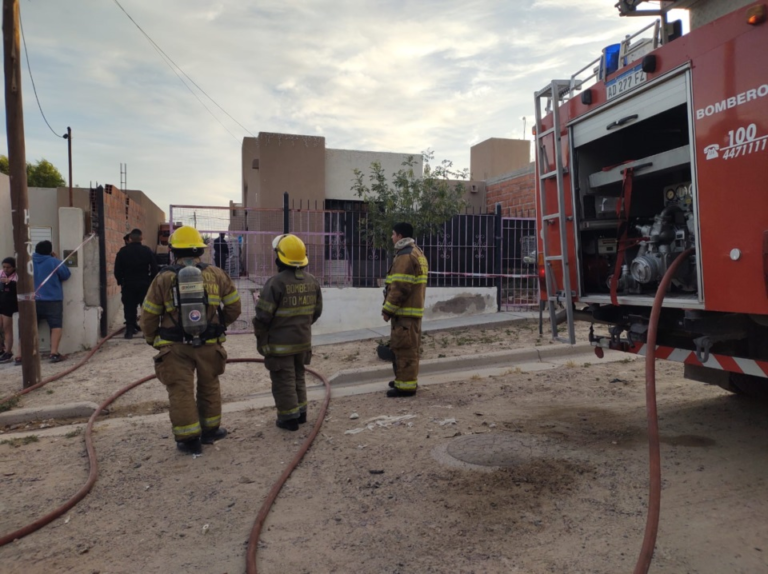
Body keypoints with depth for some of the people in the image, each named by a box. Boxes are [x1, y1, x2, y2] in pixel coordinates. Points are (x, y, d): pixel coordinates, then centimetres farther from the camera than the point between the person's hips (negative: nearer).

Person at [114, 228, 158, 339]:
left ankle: (130, 330, 6)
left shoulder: (122, 251, -2)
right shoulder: (147, 251, -4)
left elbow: (117, 270, -1)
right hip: (144, 284, 0)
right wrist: (150, 281, 8)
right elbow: (154, 269, -3)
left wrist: (120, 282, 12)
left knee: (129, 308, 7)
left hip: (128, 284, 0)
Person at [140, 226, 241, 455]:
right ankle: (210, 430, 29)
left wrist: (151, 339, 17)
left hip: (175, 347, -1)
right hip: (209, 344, 2)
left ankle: (189, 440, 9)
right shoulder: (216, 274, -2)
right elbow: (234, 307, 3)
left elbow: (149, 315, 0)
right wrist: (221, 324, 21)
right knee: (209, 387, 18)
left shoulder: (164, 278, -5)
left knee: (181, 391, 5)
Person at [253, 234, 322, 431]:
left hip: (280, 343, -6)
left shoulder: (276, 282, -21)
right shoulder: (312, 281, 1)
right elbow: (316, 311, 10)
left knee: (283, 381, 6)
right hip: (303, 340, 6)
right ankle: (301, 411, 30)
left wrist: (260, 337, -1)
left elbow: (263, 315, -17)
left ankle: (289, 417, 14)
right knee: (298, 377, 22)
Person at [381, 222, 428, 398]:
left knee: (404, 348, -7)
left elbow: (400, 288, -22)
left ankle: (406, 385, -3)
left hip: (404, 312, -11)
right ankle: (406, 379, 27)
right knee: (409, 348, 17)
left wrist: (388, 309, -15)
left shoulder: (405, 256, -16)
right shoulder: (417, 253, 18)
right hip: (413, 309, 11)